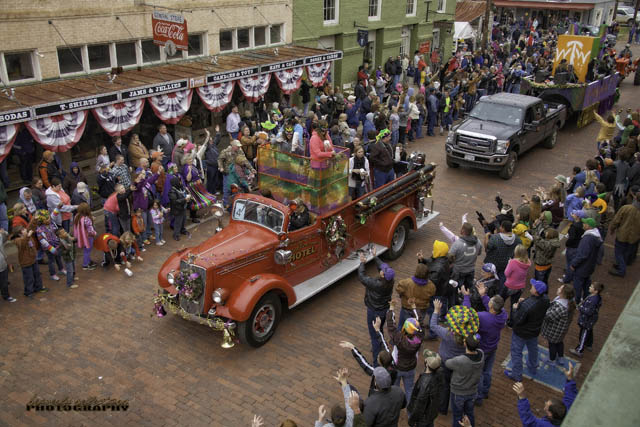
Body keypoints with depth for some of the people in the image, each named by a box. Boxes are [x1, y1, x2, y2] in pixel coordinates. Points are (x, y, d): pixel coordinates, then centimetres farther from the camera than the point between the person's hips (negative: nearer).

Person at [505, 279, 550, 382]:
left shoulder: (526, 305, -40)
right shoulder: (545, 300, -17)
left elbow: (518, 320, -30)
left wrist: (515, 308, -15)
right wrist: (524, 301, -7)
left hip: (521, 333, -7)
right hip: (535, 330, 7)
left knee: (516, 352, 15)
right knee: (533, 349, 30)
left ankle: (516, 375, 32)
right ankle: (532, 369, 54)